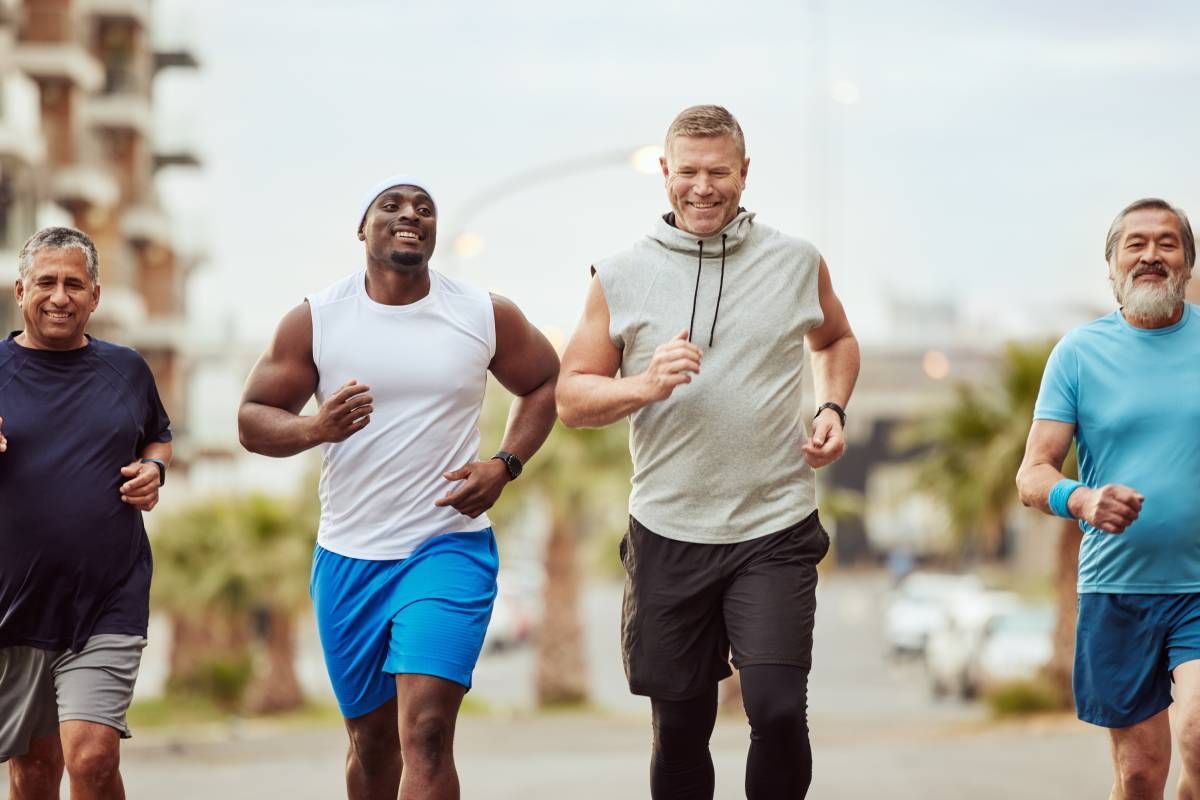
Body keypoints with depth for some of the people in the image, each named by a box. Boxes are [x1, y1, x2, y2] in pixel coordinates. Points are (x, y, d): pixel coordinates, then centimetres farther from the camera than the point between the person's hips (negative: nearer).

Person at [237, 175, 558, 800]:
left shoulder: (486, 316, -1)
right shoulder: (314, 320, -1)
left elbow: (545, 383, 15)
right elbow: (253, 420, 2)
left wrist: (505, 464, -1)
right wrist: (316, 428, -20)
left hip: (449, 548, -2)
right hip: (348, 559, 2)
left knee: (426, 733, -18)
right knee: (372, 741, 14)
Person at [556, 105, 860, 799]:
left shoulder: (798, 264, 4)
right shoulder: (621, 278, 2)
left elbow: (836, 340, 24)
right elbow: (572, 396, 4)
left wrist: (832, 409, 5)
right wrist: (644, 386, -15)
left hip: (776, 532, -1)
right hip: (668, 534, 1)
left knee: (778, 710, -15)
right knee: (680, 730, 9)